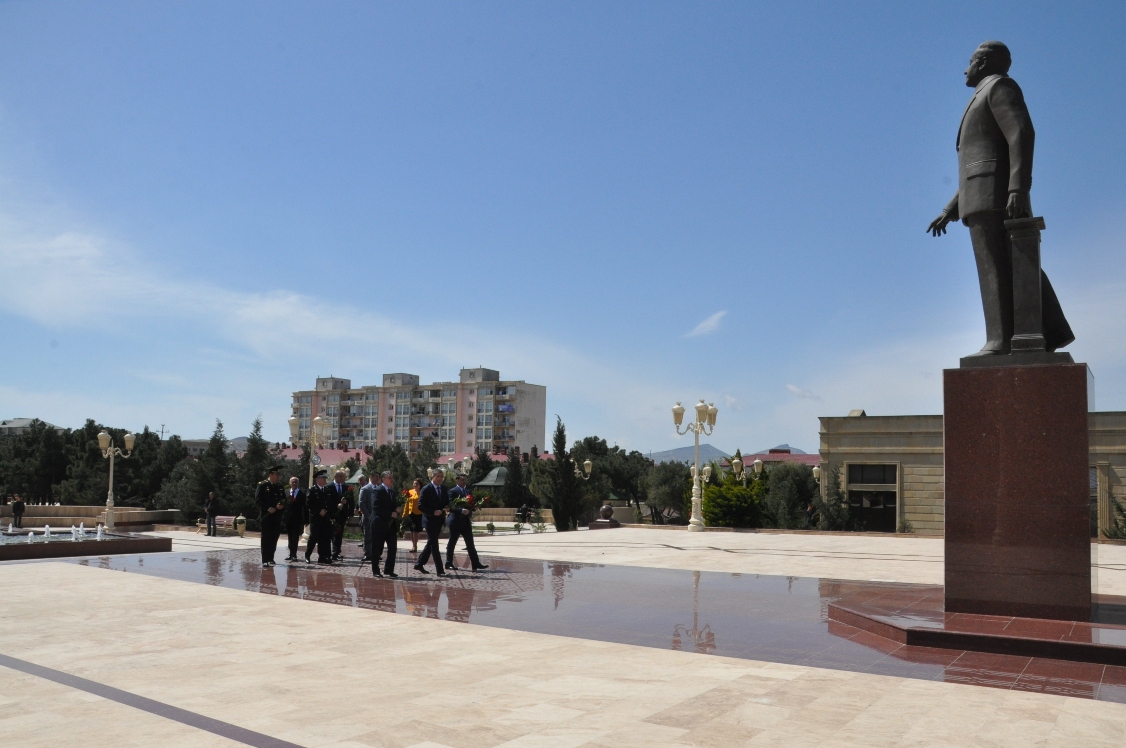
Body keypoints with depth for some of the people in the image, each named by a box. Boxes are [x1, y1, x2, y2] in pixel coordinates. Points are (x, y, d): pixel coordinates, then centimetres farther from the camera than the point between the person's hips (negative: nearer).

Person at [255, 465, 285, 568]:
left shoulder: (280, 487, 13)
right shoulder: (262, 485, -4)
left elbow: (284, 500, 18)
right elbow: (258, 499, -11)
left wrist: (281, 505, -5)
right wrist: (268, 508, -18)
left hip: (277, 517, 5)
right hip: (266, 516, -5)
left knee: (274, 538, 7)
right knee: (266, 538, -4)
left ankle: (270, 558, 17)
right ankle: (265, 561, -3)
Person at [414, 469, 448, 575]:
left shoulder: (444, 489, 8)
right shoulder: (426, 489, -10)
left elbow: (447, 502, 16)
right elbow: (420, 506, -13)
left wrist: (446, 508, -7)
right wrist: (433, 512, -22)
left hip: (439, 520, 7)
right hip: (430, 520, -7)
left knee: (431, 544, 14)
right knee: (434, 544, -6)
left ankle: (419, 565, 26)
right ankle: (439, 570, -6)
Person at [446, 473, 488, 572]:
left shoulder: (467, 492, 16)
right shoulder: (453, 491, -7)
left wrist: (469, 510, 0)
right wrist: (461, 510, -27)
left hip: (466, 521, 7)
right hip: (456, 521, -7)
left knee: (470, 543, 2)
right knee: (452, 542, 4)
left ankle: (475, 564, -1)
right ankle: (449, 563, 13)